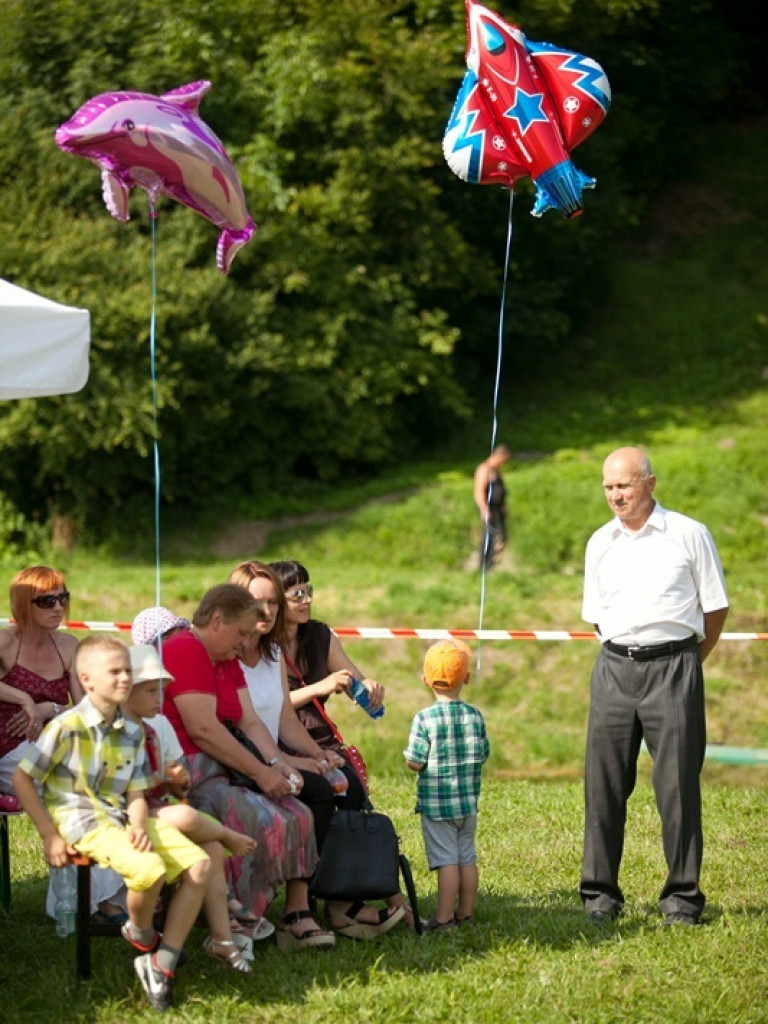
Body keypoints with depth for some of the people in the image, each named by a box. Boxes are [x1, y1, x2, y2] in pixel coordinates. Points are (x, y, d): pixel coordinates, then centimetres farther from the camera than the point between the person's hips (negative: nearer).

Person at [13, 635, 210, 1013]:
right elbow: (21, 778, -7)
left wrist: (139, 825, -14)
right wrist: (49, 836, -10)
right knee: (150, 869, -31)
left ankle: (163, 963, -5)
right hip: (83, 823, -7)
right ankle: (140, 934, 3)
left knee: (198, 865, -9)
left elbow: (136, 793, 10)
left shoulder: (132, 732, 10)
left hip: (122, 817, 7)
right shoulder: (67, 728, -9)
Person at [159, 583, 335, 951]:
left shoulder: (227, 661, 20)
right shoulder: (185, 652, -13)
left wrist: (276, 765, -8)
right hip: (184, 775, -10)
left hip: (220, 770, 10)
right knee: (259, 819, -27)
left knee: (297, 815, -2)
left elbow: (250, 723, 11)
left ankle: (297, 916, -7)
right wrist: (260, 772, -19)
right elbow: (203, 730, -21)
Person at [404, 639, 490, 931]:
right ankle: (466, 912, 21)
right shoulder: (475, 716, -2)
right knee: (467, 858, 13)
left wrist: (407, 755, 5)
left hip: (436, 804, -4)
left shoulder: (424, 719, -15)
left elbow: (415, 762, -16)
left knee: (446, 860, -4)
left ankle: (445, 917, -2)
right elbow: (483, 755, 4)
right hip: (468, 803, 4)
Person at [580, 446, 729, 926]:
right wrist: (626, 655, 13)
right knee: (604, 780, 1)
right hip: (615, 667, 4)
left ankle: (683, 896, 3)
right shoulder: (600, 544, 11)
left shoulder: (689, 535, -1)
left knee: (678, 783, -4)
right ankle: (600, 892, 10)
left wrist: (684, 663, 9)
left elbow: (716, 607, 4)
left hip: (673, 666, -4)